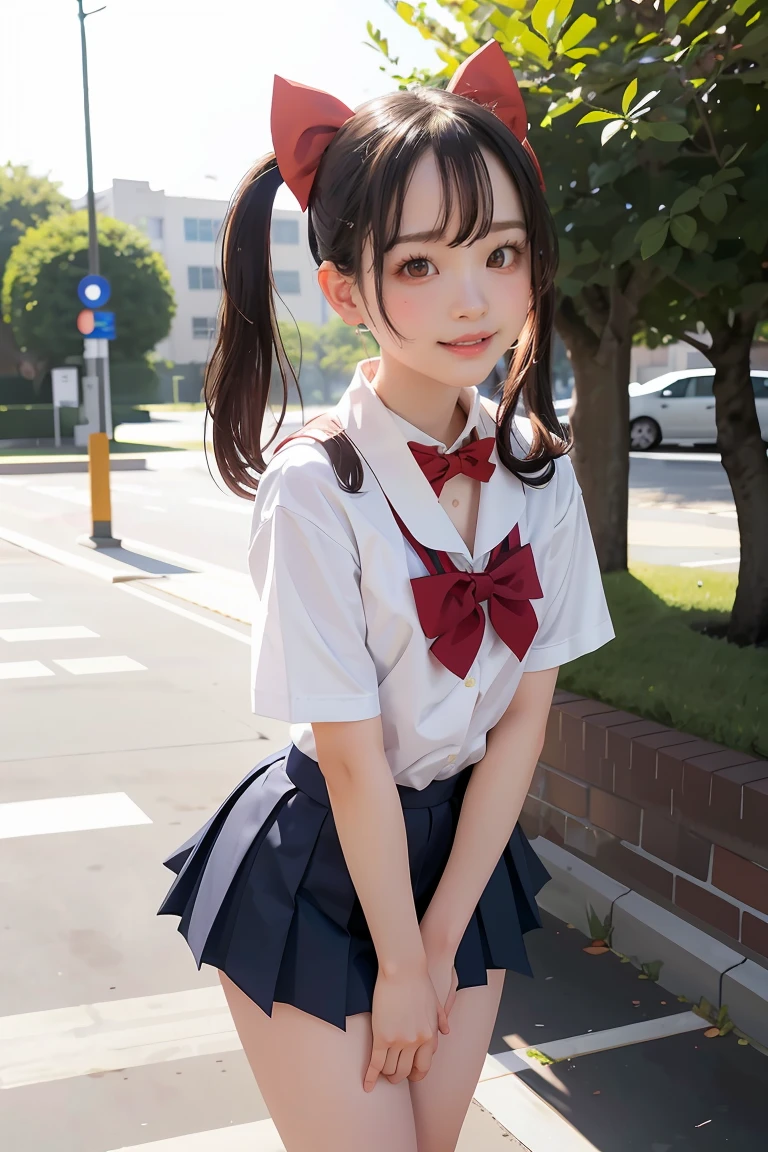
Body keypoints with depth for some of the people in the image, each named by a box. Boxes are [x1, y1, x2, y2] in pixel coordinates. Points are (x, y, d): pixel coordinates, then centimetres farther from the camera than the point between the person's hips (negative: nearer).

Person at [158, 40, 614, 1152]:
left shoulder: (542, 476, -7)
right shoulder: (317, 488, -23)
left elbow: (525, 716, -6)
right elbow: (352, 757, -19)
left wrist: (442, 941, -6)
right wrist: (399, 966, -10)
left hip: (466, 843, 5)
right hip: (319, 865, -5)